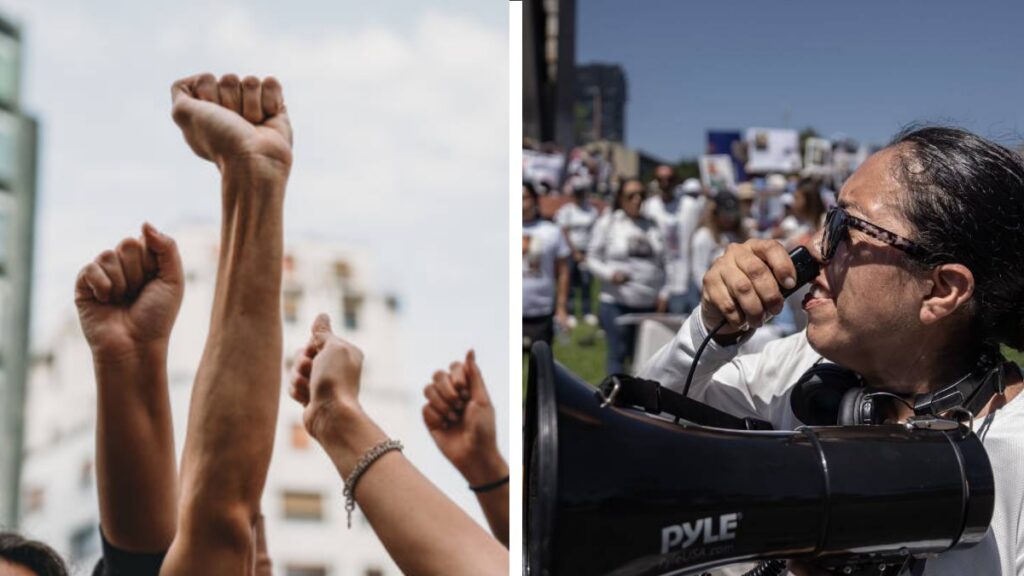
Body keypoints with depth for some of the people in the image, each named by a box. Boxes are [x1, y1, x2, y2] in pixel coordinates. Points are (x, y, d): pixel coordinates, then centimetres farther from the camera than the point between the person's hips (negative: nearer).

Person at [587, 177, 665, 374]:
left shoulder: (651, 226, 11)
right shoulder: (607, 223, 2)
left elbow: (661, 263, 16)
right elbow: (592, 258, 1)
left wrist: (662, 293, 5)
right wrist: (611, 274, -16)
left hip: (648, 304, 3)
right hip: (616, 303, -3)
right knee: (618, 353, -3)